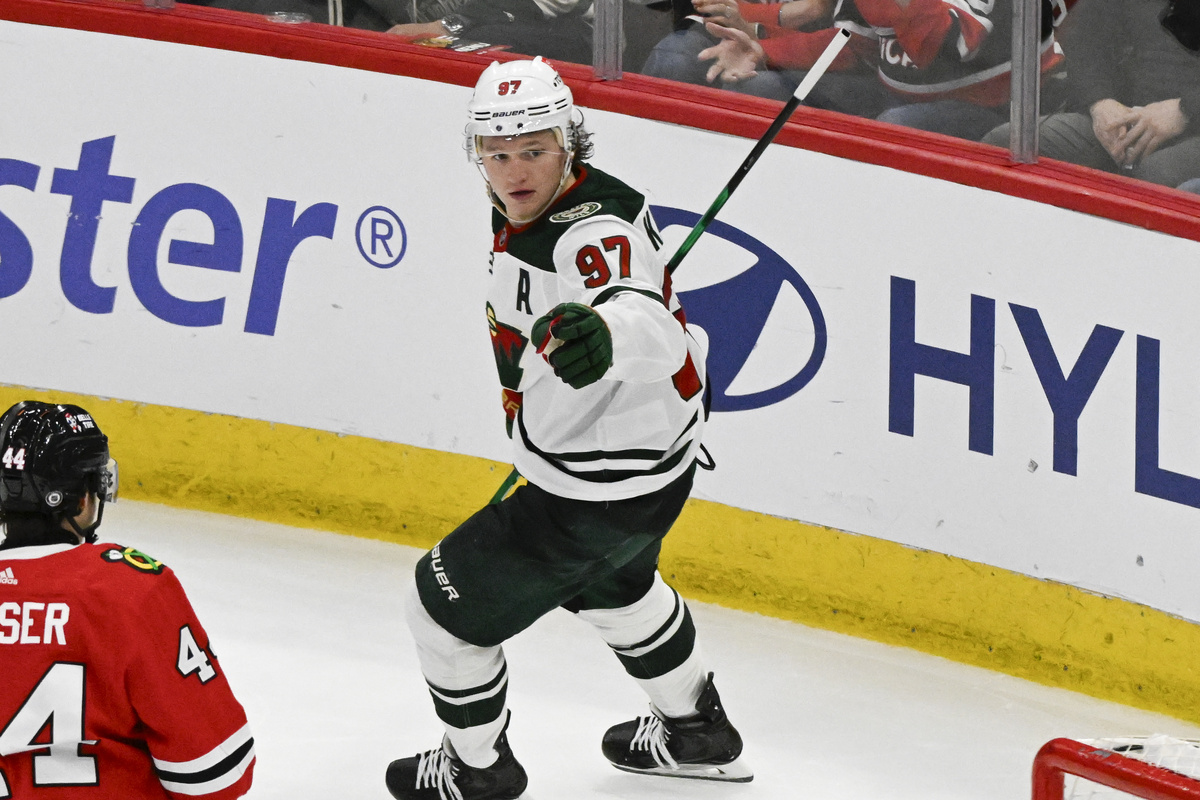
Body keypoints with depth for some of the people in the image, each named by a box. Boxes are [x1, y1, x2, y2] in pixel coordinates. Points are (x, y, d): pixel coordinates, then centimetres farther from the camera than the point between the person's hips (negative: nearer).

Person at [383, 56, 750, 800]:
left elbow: (650, 329, -55)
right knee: (609, 583, 37)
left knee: (449, 599, 4)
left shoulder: (595, 232, -34)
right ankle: (697, 734, 57)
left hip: (599, 491, -10)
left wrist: (601, 334, -75)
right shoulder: (527, 210, -3)